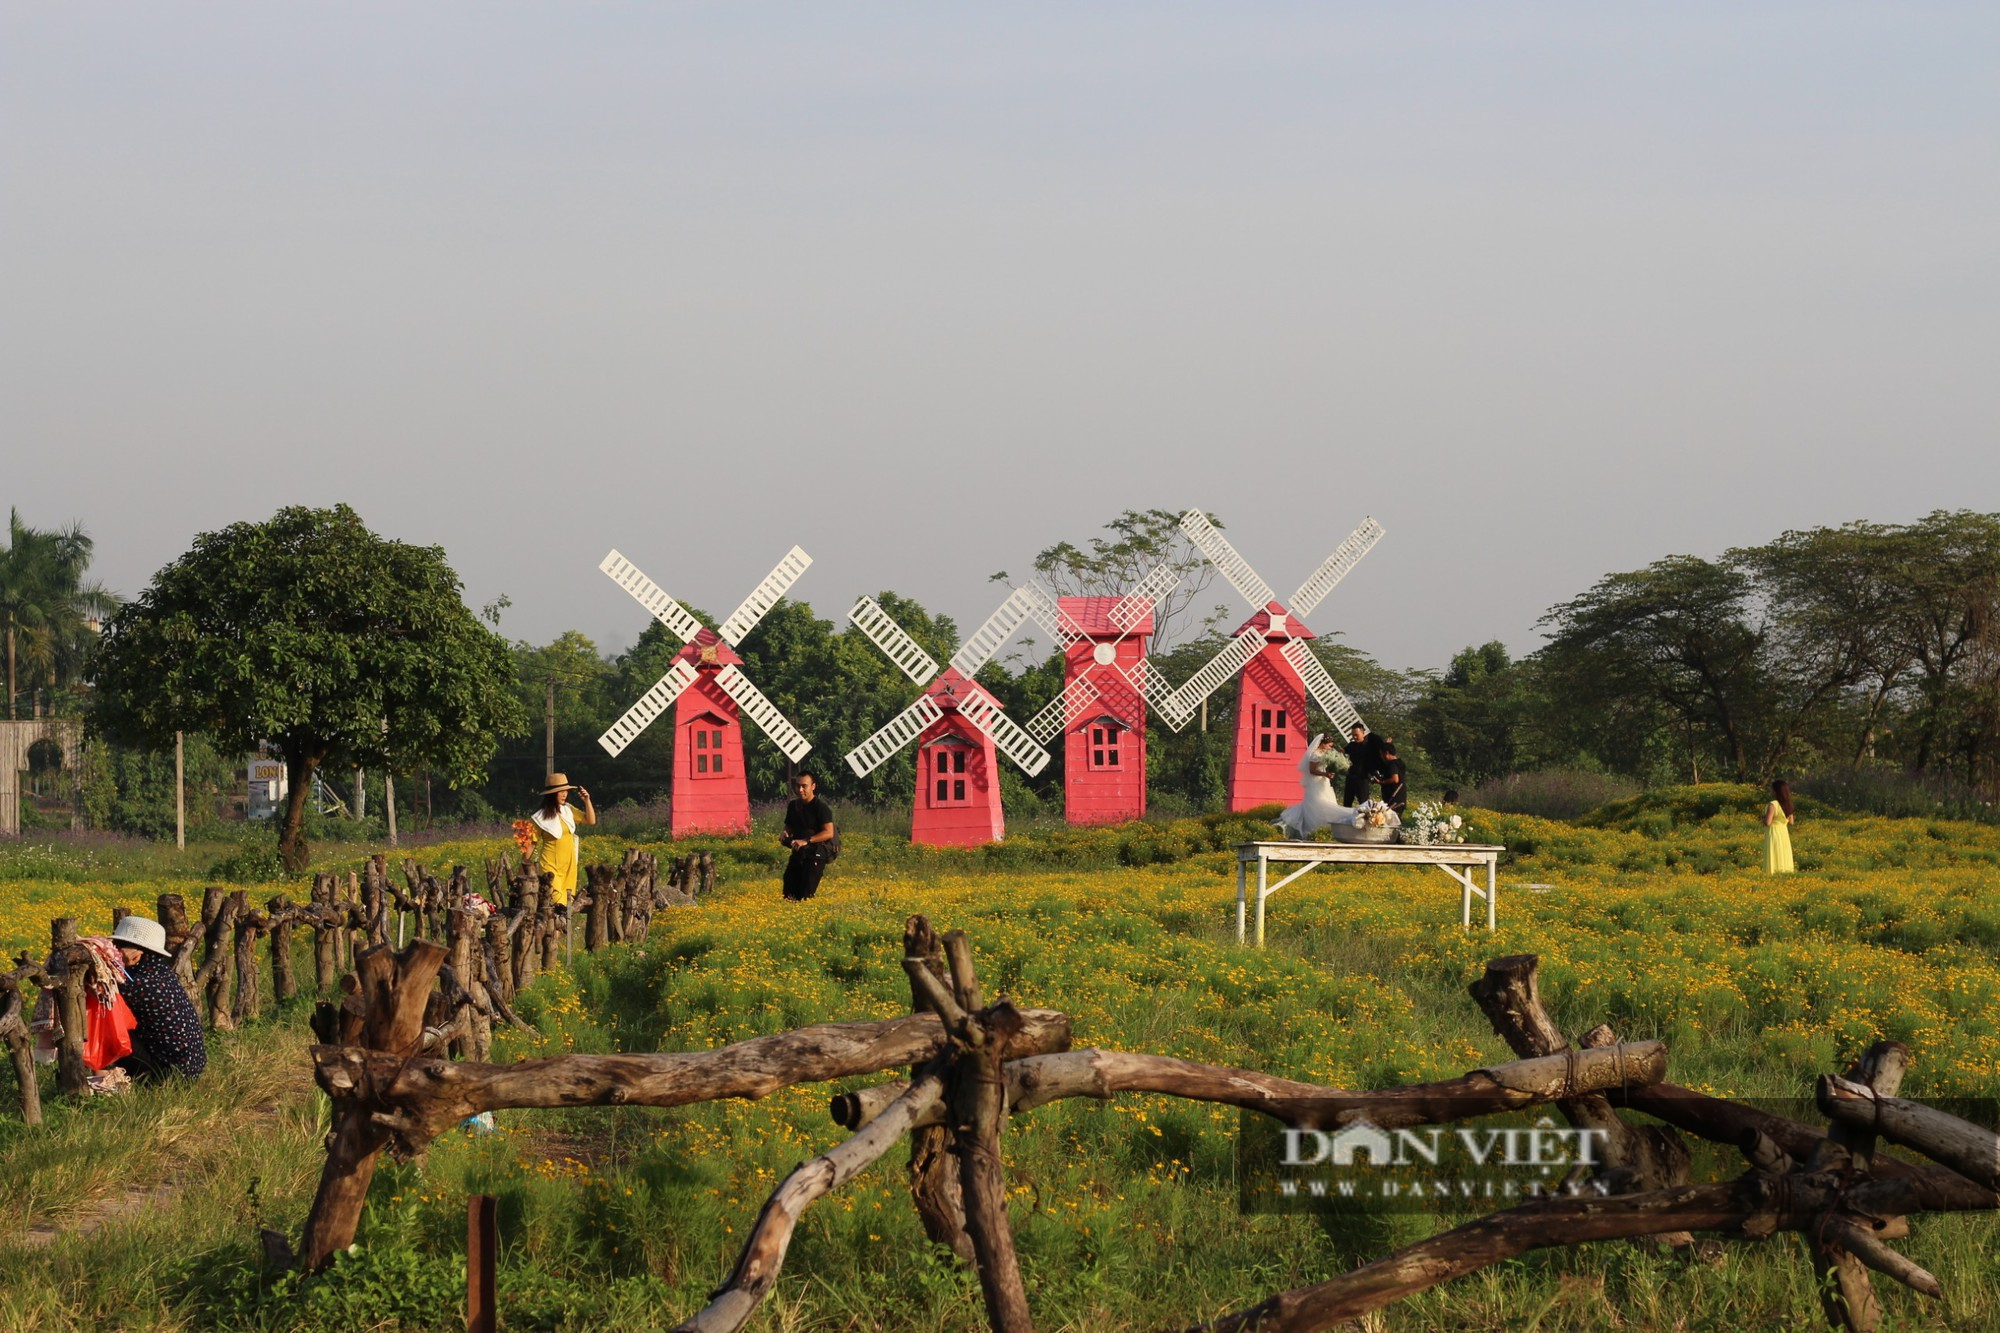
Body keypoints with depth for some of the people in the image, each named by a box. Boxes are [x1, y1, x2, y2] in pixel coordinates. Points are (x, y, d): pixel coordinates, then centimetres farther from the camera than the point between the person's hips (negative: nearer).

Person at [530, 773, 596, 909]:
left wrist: (587, 801, -4)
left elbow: (591, 820, 7)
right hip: (551, 865, -5)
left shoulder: (568, 810, 7)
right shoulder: (541, 817, -7)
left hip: (569, 864, 5)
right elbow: (532, 843, -5)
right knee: (556, 899, -16)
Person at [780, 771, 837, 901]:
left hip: (817, 850, -7)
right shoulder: (793, 806, 10)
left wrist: (806, 841, -29)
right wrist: (785, 834, -2)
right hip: (799, 851, 7)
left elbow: (829, 833, -21)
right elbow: (789, 827, 24)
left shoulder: (821, 807, -13)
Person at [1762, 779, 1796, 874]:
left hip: (1773, 835, -7)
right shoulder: (1787, 805, 3)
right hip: (1784, 834, 7)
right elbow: (1791, 822, 10)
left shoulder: (1773, 805, -19)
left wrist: (1763, 818, -3)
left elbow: (1767, 822, -23)